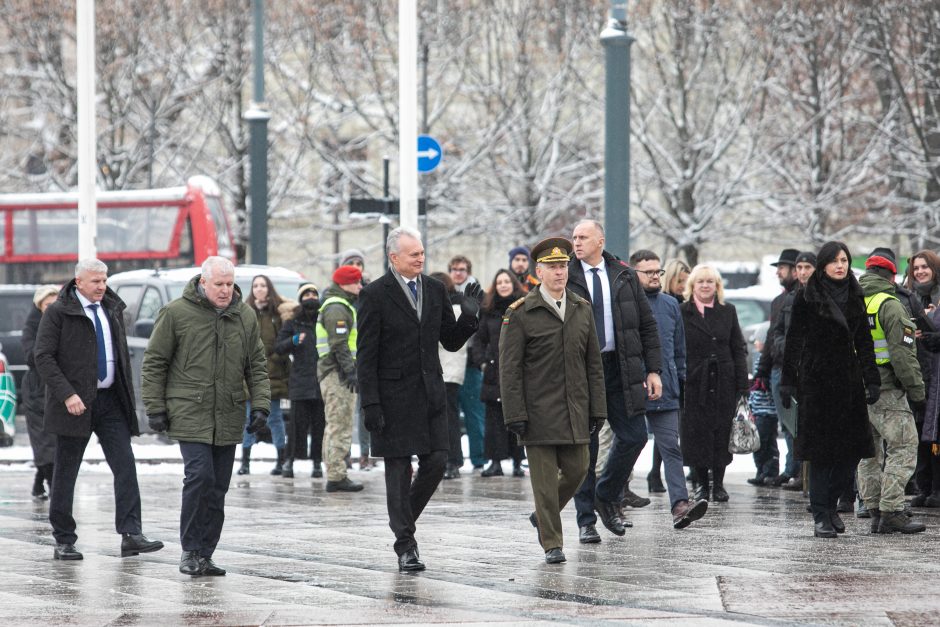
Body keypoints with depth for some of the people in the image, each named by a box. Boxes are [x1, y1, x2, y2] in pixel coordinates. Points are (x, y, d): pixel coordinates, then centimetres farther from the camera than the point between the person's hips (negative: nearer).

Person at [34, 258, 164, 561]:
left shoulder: (112, 309, 13)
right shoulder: (58, 312, -6)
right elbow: (43, 356, -11)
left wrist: (128, 395, 13)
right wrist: (66, 394, -20)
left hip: (110, 400, 5)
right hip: (76, 402, -5)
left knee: (125, 466, -7)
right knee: (66, 473, 3)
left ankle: (130, 534, -11)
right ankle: (63, 541, 11)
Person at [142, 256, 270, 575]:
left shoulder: (245, 316, 9)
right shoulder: (176, 313, -3)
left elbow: (257, 366, 14)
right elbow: (154, 363, 1)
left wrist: (260, 405, 3)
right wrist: (155, 408, -2)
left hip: (228, 418, 5)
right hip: (190, 414, -5)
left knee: (217, 488, 6)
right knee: (200, 476, -16)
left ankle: (204, 555, 13)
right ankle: (190, 550, -5)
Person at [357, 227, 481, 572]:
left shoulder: (434, 290, 9)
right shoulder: (375, 294, -7)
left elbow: (451, 342, 14)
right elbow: (366, 356, -8)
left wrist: (468, 316, -5)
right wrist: (371, 404, -13)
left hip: (430, 394, 5)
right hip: (394, 397, -5)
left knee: (436, 461, 0)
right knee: (398, 470, 0)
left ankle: (404, 520, 22)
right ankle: (405, 546, 5)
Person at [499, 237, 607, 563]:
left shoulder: (582, 310, 10)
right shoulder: (520, 313, -5)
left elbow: (593, 363, 12)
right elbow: (509, 368, -7)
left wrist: (597, 409, 7)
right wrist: (515, 415, -13)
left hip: (575, 411, 5)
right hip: (538, 412, -5)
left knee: (577, 469, 6)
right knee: (544, 477, -1)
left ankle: (543, 515, 30)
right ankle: (552, 542, 7)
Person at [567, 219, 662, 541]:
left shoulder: (624, 276, 7)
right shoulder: (566, 278, 1)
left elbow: (646, 324, 10)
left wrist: (653, 369, 2)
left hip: (620, 368, 2)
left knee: (634, 436, 0)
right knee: (584, 445, 1)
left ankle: (607, 496, 23)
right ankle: (586, 520, 8)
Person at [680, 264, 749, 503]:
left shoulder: (728, 311, 9)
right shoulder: (682, 312, 1)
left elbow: (738, 349, 9)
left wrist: (742, 384, 2)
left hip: (723, 382, 2)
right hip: (694, 383, -2)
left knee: (722, 432, 2)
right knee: (696, 432, -1)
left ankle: (718, 483, 11)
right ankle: (702, 483, 10)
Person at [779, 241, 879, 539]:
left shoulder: (855, 297, 11)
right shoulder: (807, 297, -2)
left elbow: (864, 342, 11)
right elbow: (794, 341, -3)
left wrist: (872, 380, 3)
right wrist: (788, 381, -8)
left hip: (848, 380, 4)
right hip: (815, 379, -4)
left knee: (851, 449, 0)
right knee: (820, 450, -4)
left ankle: (829, 503, 19)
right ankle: (821, 516, 1)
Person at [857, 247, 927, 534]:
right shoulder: (890, 305, -11)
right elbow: (903, 354, -15)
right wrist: (917, 392, -10)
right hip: (887, 392, -7)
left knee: (869, 453, 12)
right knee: (903, 448, -5)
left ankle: (874, 512, 11)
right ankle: (891, 513, -11)